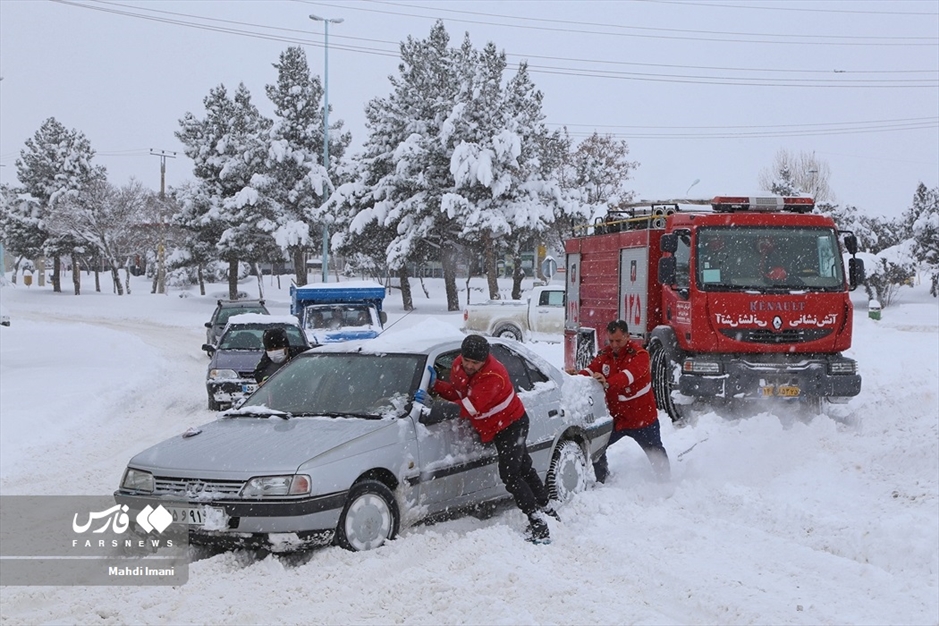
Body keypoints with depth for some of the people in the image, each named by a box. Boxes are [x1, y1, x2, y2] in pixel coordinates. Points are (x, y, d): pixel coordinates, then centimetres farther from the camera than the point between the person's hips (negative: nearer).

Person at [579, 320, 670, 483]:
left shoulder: (639, 355, -20)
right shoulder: (605, 355, -1)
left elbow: (629, 374, -38)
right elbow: (591, 369, -14)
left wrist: (608, 382, -56)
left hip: (642, 417, -4)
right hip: (615, 417, 4)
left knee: (655, 453, 11)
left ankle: (665, 480, 33)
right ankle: (602, 481, 16)